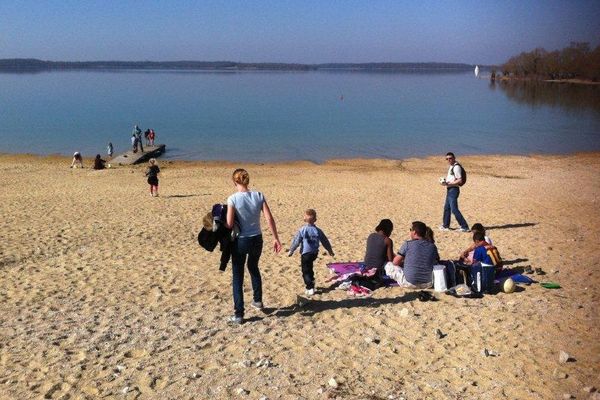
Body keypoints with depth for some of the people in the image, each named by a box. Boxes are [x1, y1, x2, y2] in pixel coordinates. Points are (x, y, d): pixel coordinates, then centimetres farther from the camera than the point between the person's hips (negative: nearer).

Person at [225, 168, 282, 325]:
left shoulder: (233, 199, -14)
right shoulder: (259, 196, -4)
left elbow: (229, 224, -16)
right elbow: (270, 219, -6)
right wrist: (276, 239, 1)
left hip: (240, 241, -4)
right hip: (257, 240, 4)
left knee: (237, 277, 9)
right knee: (254, 268, 30)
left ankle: (239, 314, 9)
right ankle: (258, 301, 42)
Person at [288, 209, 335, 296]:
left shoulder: (302, 230, -12)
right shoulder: (318, 231, 0)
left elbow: (296, 241, -7)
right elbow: (325, 241, 9)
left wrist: (291, 251, 6)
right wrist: (330, 250, 23)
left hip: (305, 253, -5)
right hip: (315, 253, 5)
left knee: (306, 271, 1)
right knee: (310, 269, 24)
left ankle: (310, 288, -7)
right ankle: (311, 283, 33)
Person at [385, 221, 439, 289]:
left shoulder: (407, 244, -8)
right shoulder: (432, 246, 1)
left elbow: (395, 262, -3)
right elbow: (437, 261, 16)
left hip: (409, 283, -2)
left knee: (388, 265, 15)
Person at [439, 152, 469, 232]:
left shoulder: (456, 167, -17)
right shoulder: (451, 166, 14)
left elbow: (460, 181, -23)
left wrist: (448, 183, -21)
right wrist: (445, 181, 9)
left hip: (453, 189, -11)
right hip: (449, 189, 11)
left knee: (454, 209, -11)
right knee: (446, 208, 19)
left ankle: (465, 227, -8)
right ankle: (445, 226, 33)